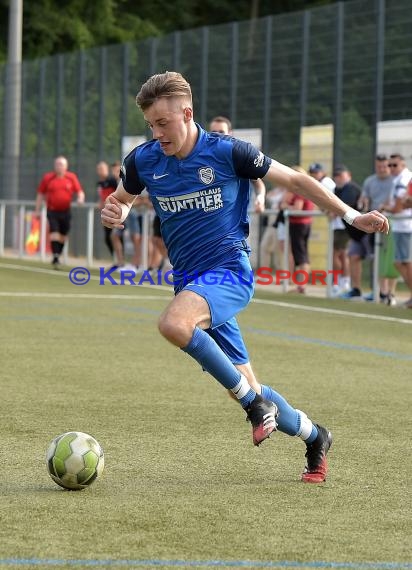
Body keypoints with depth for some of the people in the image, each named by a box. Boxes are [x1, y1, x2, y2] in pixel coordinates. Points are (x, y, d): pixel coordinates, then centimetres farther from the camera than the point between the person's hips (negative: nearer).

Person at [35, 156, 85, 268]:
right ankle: (55, 257, -17)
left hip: (65, 211, 2)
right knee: (54, 233, -16)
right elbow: (40, 194, 8)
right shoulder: (47, 178, 0)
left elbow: (79, 191, 6)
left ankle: (57, 256, 24)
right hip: (52, 211, -2)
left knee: (63, 236, 8)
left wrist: (80, 198, -18)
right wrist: (37, 210, 7)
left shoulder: (72, 177, 1)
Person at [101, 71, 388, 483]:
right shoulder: (143, 161, 1)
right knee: (247, 394, 4)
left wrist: (350, 215, -4)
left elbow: (294, 180, -1)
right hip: (190, 281, 5)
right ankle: (314, 437, 30)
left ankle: (254, 400, -19)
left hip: (230, 271, -5)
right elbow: (122, 199, 21)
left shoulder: (228, 152, -10)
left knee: (173, 324, -35)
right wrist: (114, 213, -4)